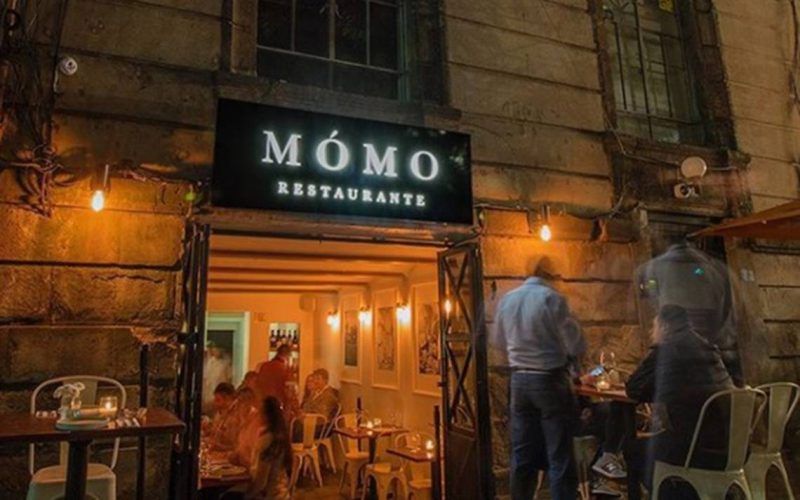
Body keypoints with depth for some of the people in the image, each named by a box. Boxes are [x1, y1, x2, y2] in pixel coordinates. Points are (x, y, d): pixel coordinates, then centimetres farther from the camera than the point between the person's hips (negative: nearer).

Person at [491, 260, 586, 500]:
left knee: (522, 454, 15)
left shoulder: (506, 299, 1)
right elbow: (575, 344, -14)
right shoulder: (551, 297, -16)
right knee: (559, 456, 5)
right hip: (550, 380, -5)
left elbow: (499, 342, 11)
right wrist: (570, 359, 7)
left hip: (519, 379, 6)